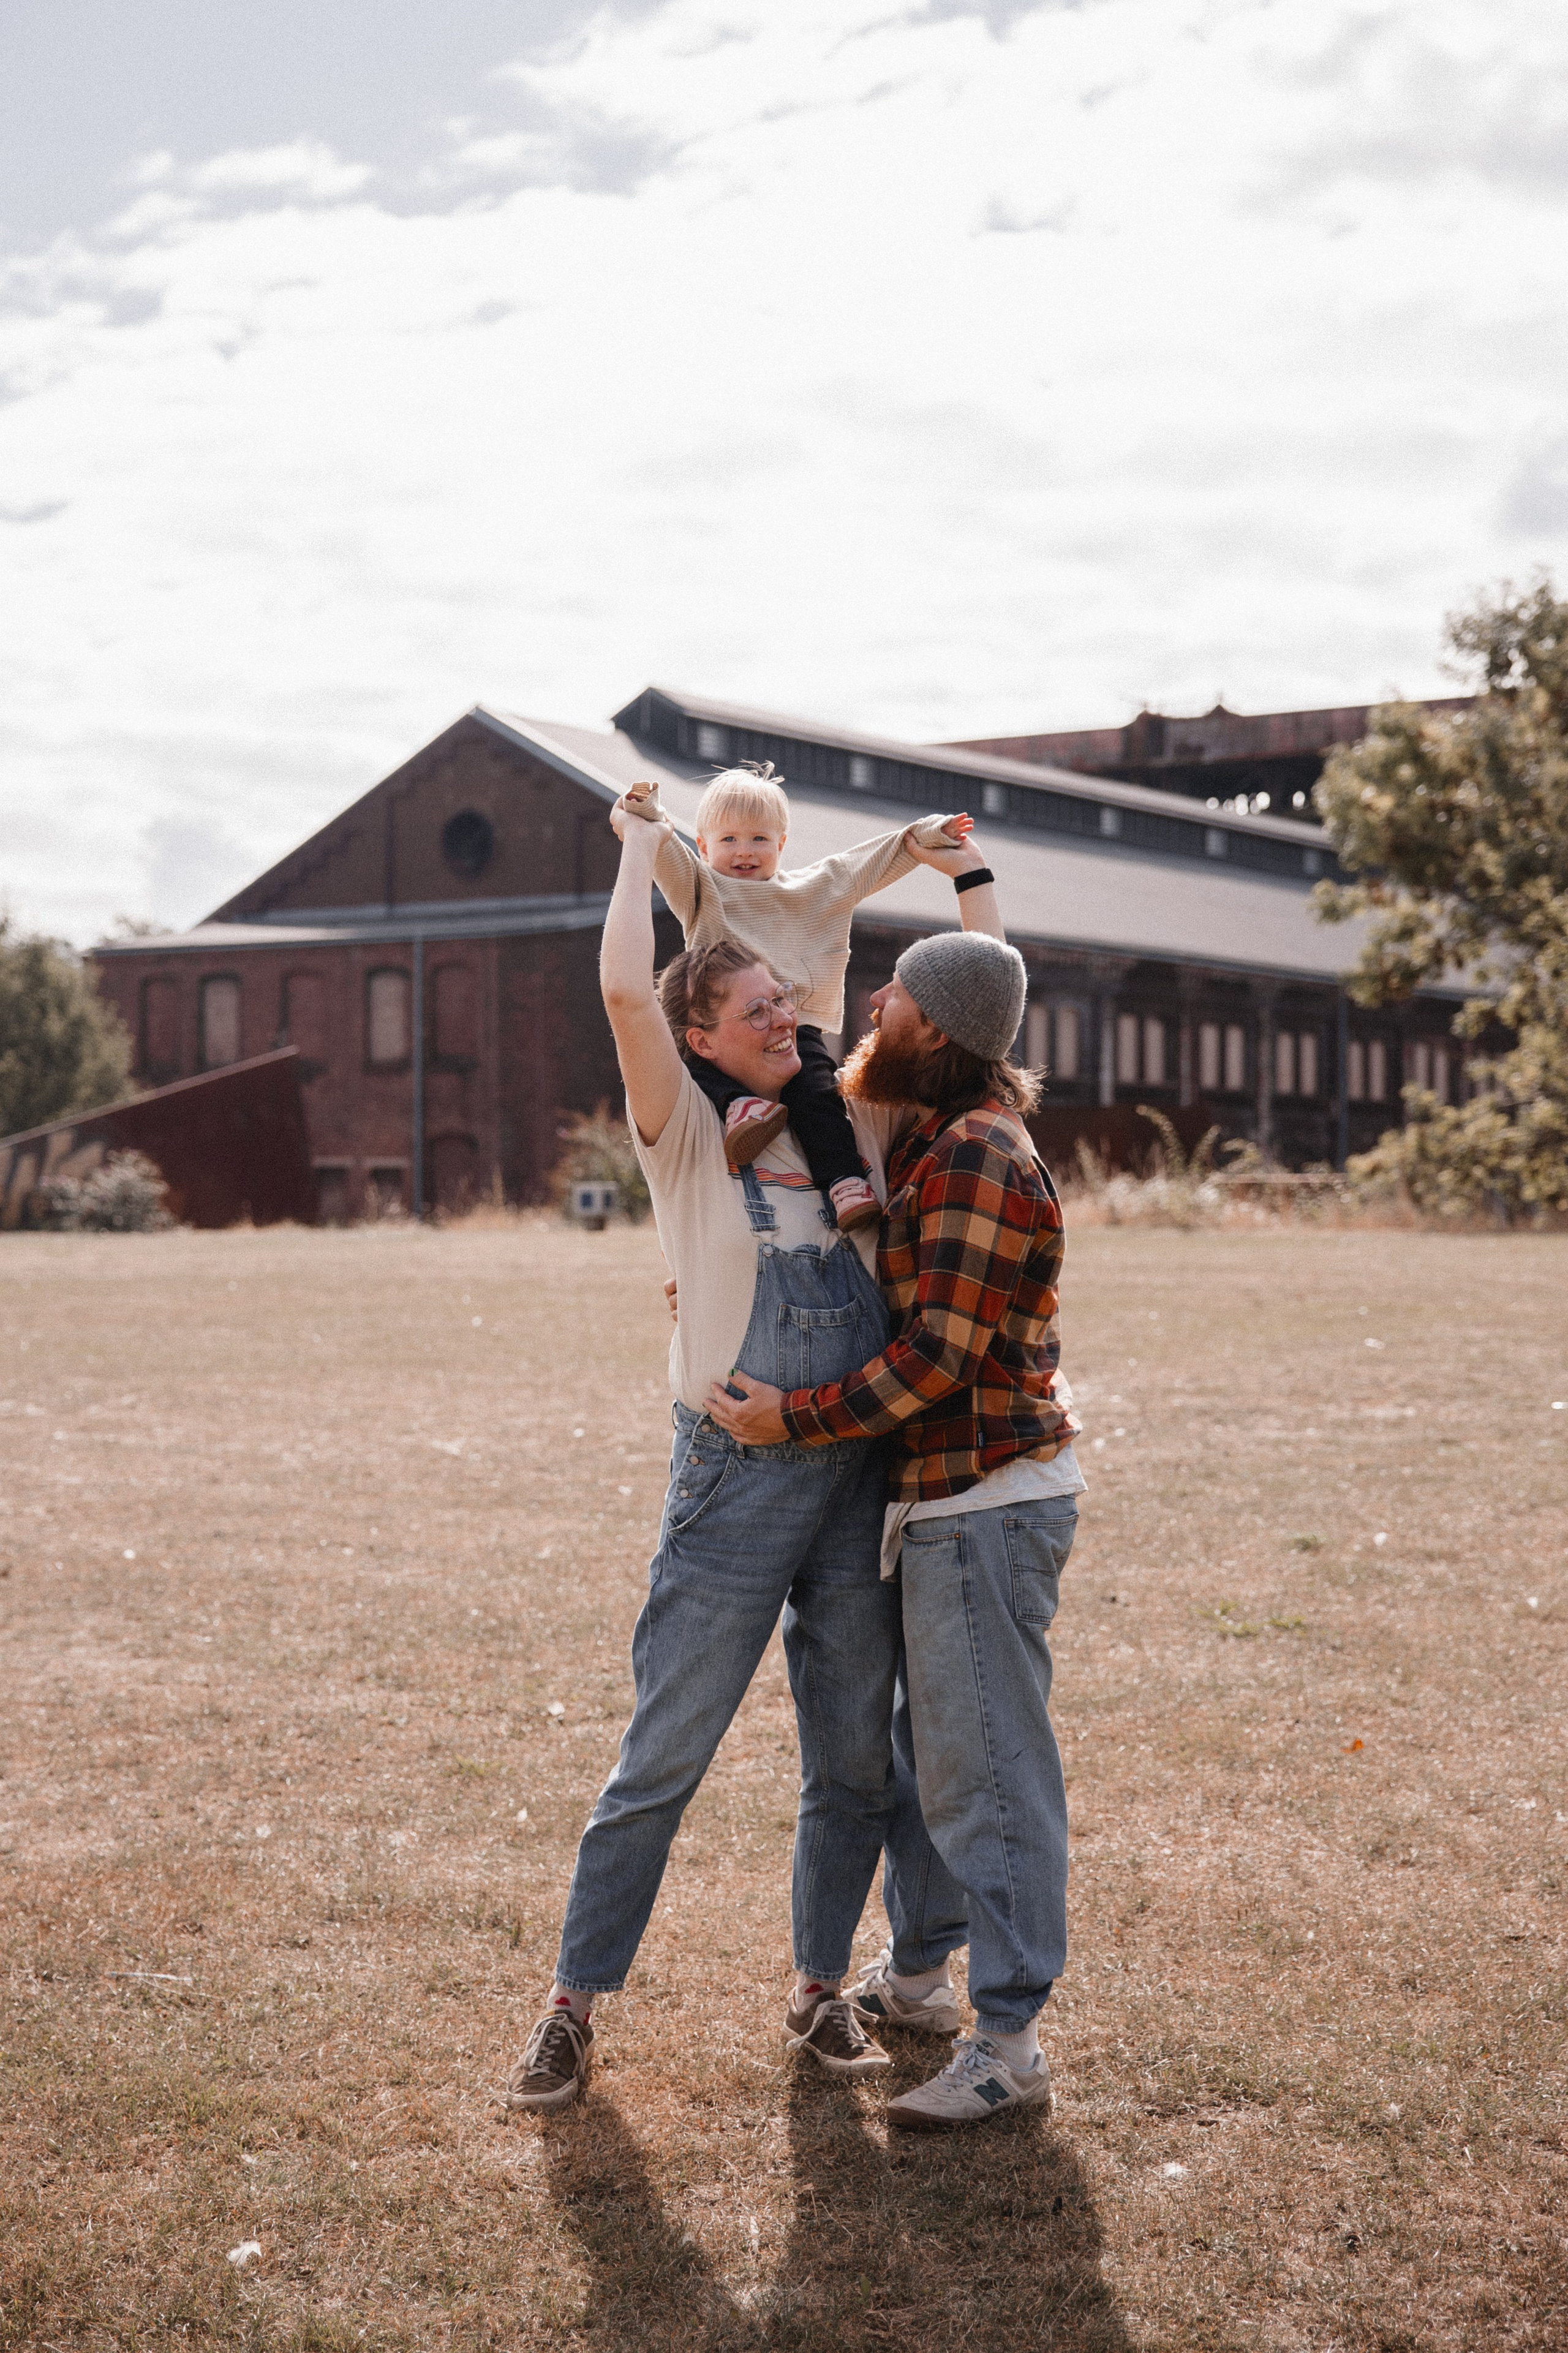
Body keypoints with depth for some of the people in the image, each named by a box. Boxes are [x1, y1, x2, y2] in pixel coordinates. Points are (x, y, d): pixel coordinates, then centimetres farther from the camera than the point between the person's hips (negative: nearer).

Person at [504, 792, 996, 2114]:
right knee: (662, 1761, 1)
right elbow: (625, 988, -18)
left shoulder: (852, 1122, 10)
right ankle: (574, 2008, 13)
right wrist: (642, 847, -5)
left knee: (856, 1760, 11)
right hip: (738, 1477, -4)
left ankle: (820, 1993, 27)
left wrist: (965, 881, 9)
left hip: (862, 1473, 5)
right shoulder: (687, 1135, -3)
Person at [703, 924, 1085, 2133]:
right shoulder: (937, 1142, 14)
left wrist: (794, 1417, -18)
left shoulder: (980, 1157, -19)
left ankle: (1009, 2041, 1)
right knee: (918, 1742, 20)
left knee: (988, 1768, -6)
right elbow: (889, 1297, 24)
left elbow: (937, 1355, -23)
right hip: (948, 1496, 11)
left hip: (990, 1503, -11)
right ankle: (916, 1974, 35)